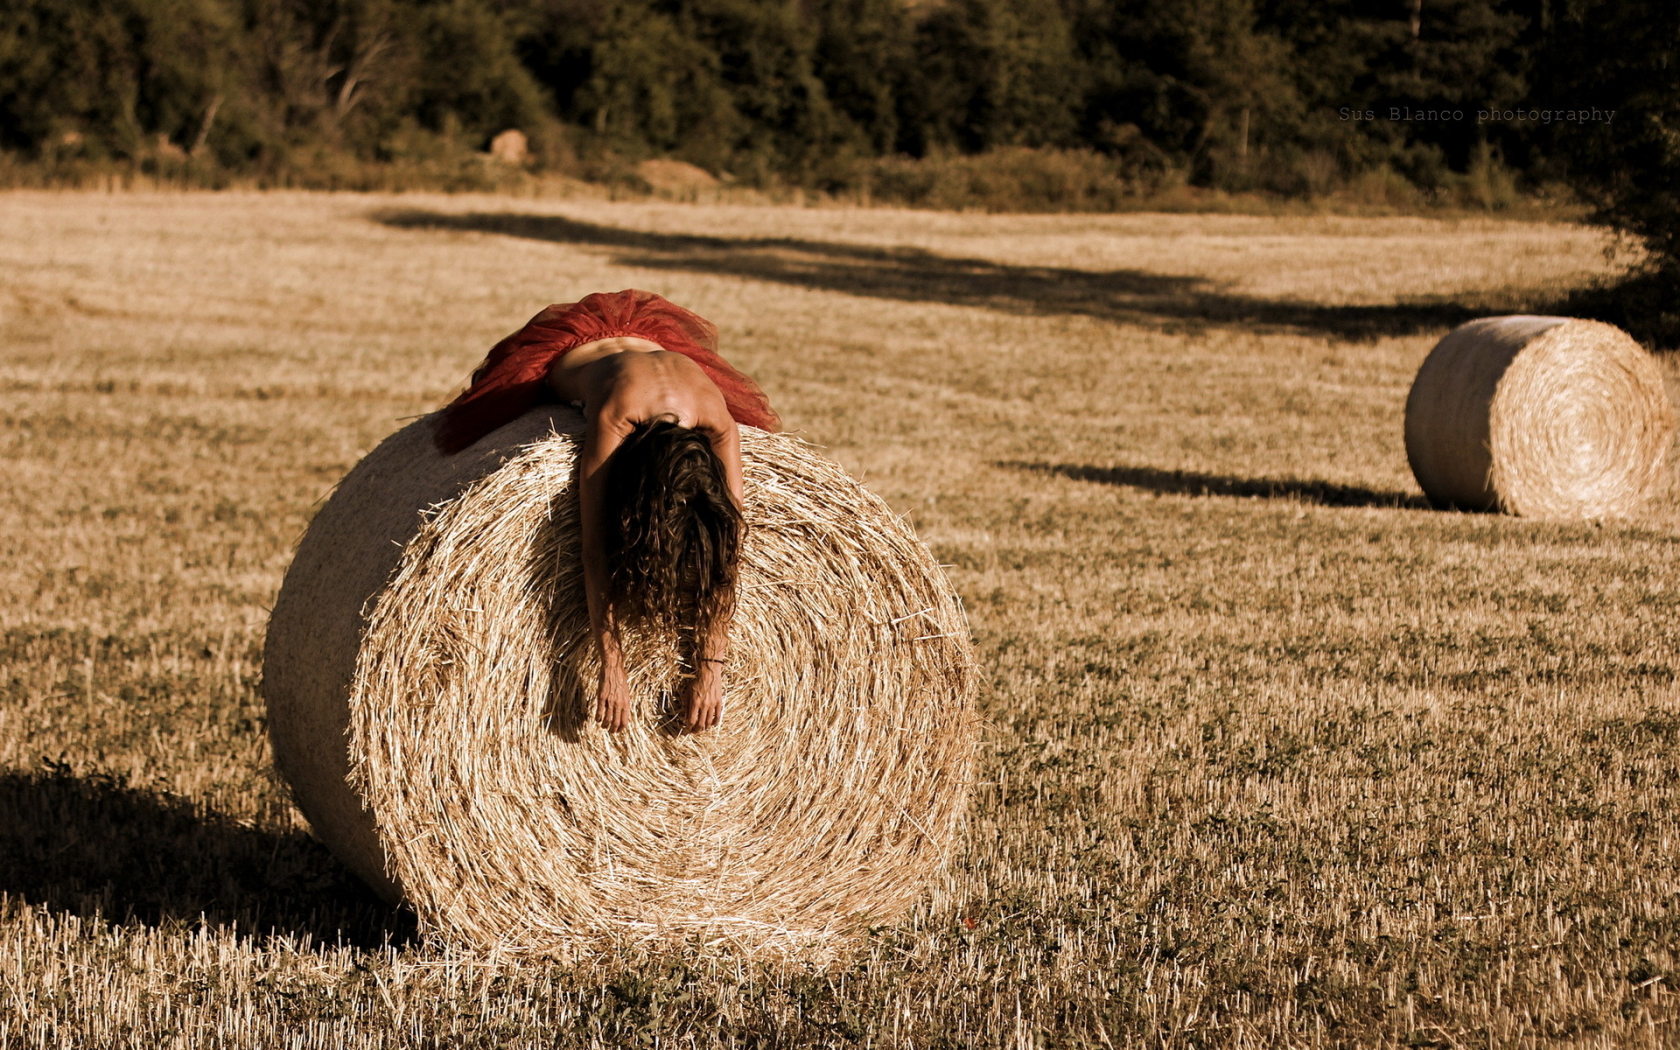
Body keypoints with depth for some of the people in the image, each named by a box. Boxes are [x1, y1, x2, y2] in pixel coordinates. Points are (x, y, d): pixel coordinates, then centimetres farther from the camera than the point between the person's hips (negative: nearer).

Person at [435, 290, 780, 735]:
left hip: (652, 337, 2)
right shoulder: (615, 414, -52)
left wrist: (710, 668, -39)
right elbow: (595, 549, -47)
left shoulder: (717, 420, -44)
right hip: (566, 346, -2)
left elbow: (726, 553, -37)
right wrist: (611, 667, -48)